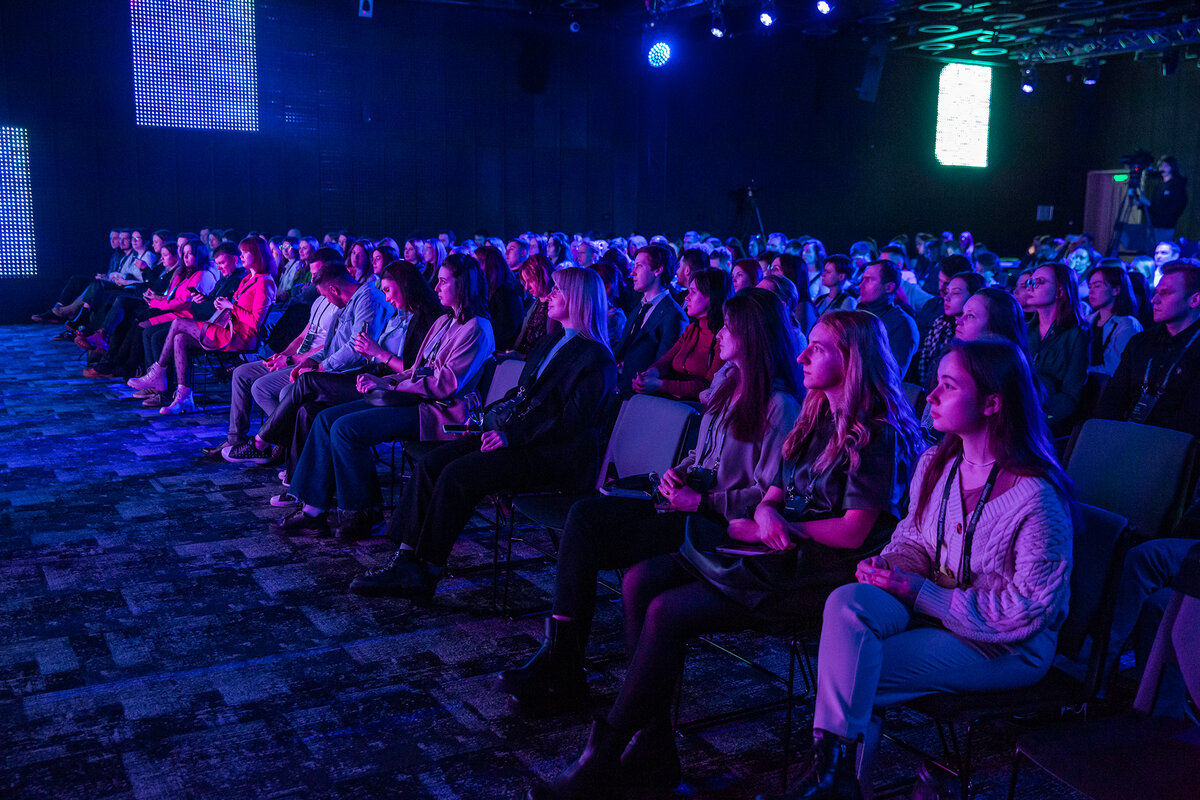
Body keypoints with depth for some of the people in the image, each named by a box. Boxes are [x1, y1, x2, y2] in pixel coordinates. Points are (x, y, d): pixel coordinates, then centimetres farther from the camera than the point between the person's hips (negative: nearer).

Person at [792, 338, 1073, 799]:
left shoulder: (1037, 494, -20)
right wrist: (886, 566, -9)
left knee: (849, 676, -23)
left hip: (1009, 648, -6)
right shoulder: (935, 464, 2)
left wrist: (922, 595, -20)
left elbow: (1029, 608, -19)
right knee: (847, 601, -25)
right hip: (931, 608, 7)